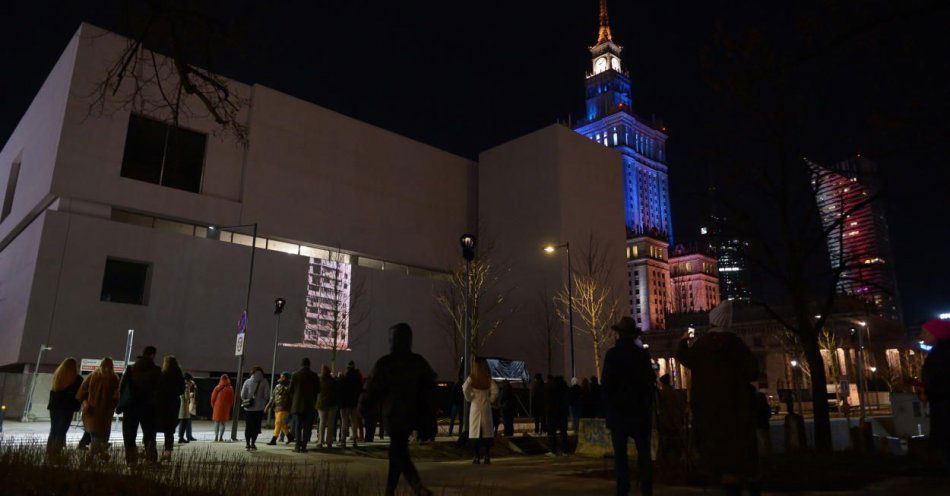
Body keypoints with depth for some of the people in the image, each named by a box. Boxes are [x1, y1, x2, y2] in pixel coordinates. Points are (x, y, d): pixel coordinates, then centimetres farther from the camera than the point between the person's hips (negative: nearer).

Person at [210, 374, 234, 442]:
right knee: (223, 423, 6)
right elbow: (232, 400, 0)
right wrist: (229, 407, 14)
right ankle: (221, 437, 1)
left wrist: (213, 406, 15)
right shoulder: (230, 388, -4)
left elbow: (213, 398, 0)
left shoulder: (217, 388, -3)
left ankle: (216, 437, 7)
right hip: (226, 408, -1)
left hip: (217, 408, 1)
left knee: (216, 422, 11)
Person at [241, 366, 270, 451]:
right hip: (259, 408, -2)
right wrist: (264, 403, 11)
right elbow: (267, 395, -5)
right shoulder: (264, 382, -2)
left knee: (248, 427, 11)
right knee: (256, 427, 6)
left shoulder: (247, 382, 3)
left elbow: (242, 395, 2)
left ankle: (247, 444, 9)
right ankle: (252, 444, 4)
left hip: (248, 408, 2)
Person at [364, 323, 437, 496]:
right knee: (397, 453, 18)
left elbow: (373, 390, -4)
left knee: (399, 455, -3)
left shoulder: (384, 363, -9)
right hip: (413, 415, 5)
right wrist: (429, 422, 8)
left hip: (395, 415, -5)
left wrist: (365, 405, 17)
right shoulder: (419, 362, 4)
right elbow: (429, 389, 3)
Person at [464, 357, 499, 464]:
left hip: (475, 407, 0)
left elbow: (465, 389, -15)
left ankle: (477, 457, 4)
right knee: (487, 433, 6)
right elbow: (495, 390, -10)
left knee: (476, 433, 4)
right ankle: (487, 457, 5)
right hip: (486, 407, 1)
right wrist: (490, 400, 7)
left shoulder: (471, 378, -4)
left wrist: (469, 399, 3)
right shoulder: (488, 378, -2)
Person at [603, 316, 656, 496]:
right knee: (644, 452, 9)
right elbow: (651, 381, 4)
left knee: (620, 453, 3)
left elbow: (607, 384, -8)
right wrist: (648, 404, 13)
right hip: (641, 409, 3)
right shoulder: (643, 354, 0)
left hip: (618, 410, -2)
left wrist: (608, 408, 0)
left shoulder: (612, 354, -8)